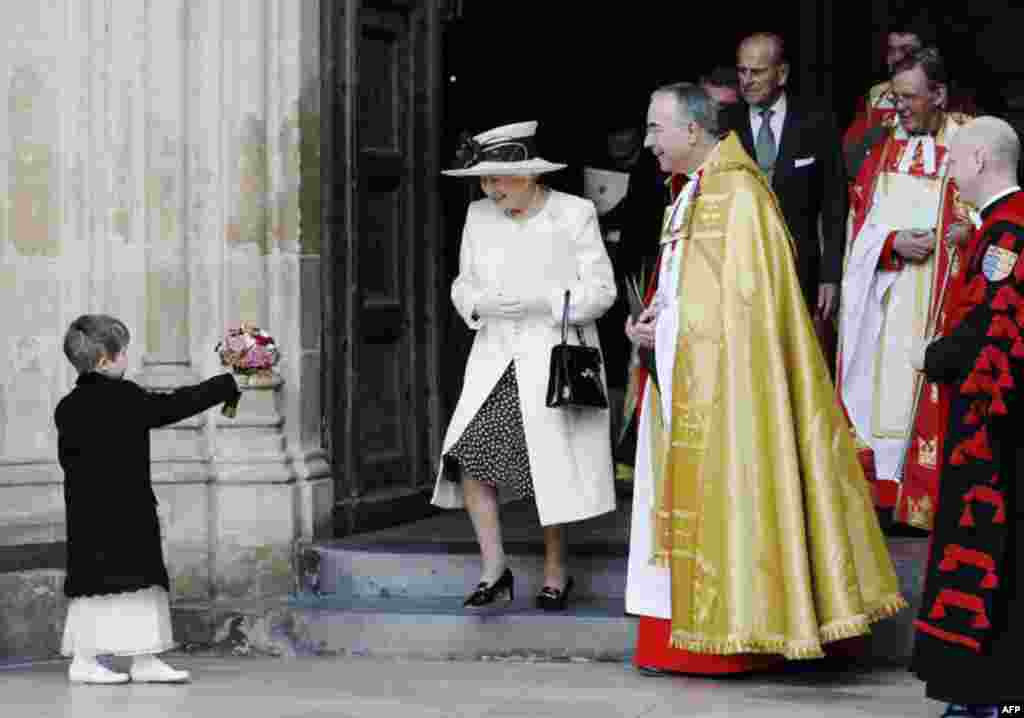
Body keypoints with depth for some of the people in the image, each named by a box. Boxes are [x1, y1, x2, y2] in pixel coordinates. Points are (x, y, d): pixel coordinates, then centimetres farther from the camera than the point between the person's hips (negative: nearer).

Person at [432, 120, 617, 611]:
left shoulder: (574, 215, -4)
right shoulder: (480, 217, 9)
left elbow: (600, 291, -5)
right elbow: (463, 286, 16)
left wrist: (539, 302, -18)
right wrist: (480, 303, -8)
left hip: (554, 357, -4)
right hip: (495, 361, 4)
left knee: (550, 466, -6)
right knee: (468, 454, -12)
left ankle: (555, 571, 13)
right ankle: (494, 569, -2)